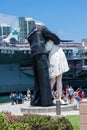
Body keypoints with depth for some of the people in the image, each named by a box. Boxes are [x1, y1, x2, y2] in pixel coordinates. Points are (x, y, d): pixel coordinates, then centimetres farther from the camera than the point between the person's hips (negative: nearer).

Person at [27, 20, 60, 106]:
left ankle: (36, 101, 4)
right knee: (44, 78, -14)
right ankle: (47, 101, -20)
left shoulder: (30, 36, 33)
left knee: (38, 79, 8)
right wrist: (57, 42, 25)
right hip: (41, 54, -7)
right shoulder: (41, 27, 14)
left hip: (33, 56, 7)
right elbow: (52, 35, 7)